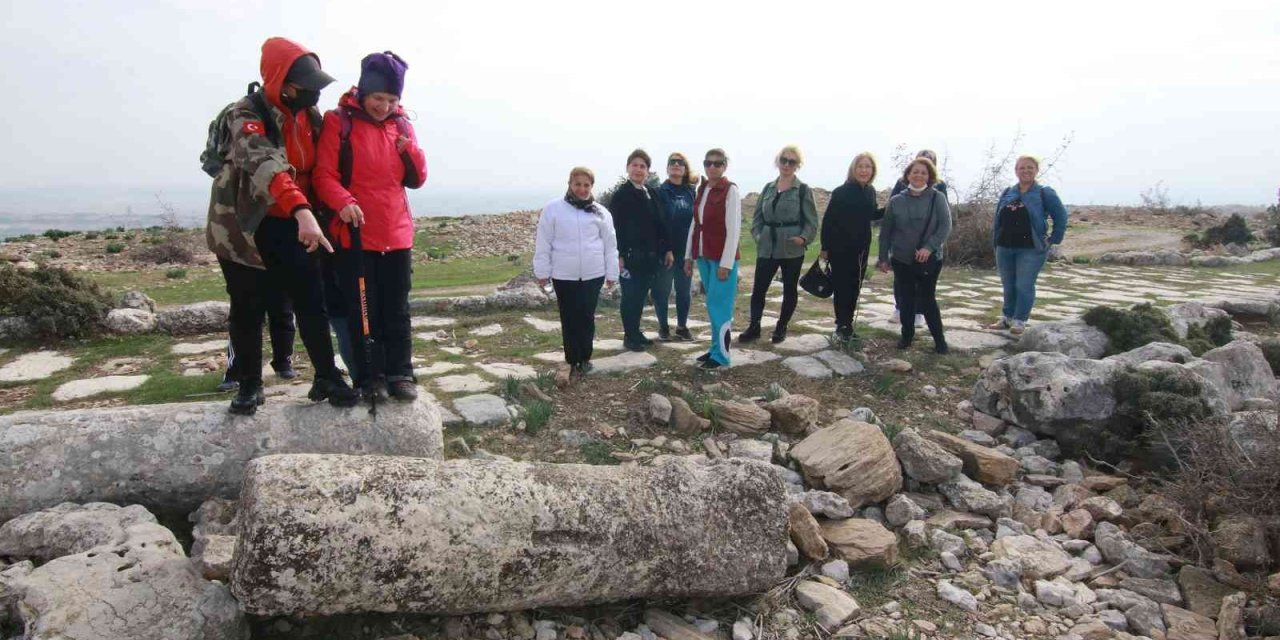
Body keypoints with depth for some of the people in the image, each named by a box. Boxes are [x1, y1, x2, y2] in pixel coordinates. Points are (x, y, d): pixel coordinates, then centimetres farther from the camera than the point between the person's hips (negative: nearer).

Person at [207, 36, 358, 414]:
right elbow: (264, 164, -38)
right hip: (246, 225, -4)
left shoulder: (310, 114, 3)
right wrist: (302, 211, -54)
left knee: (312, 300, -1)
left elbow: (319, 166, 16)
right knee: (248, 309, 5)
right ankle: (250, 385, 19)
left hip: (290, 225, 5)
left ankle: (327, 378, 8)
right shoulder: (248, 115, -19)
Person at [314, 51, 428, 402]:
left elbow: (416, 180, 13)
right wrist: (343, 202, -28)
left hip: (396, 234, 4)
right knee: (362, 309, 3)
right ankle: (369, 375, 14)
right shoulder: (339, 121, -3)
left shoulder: (401, 124, 10)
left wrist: (410, 151, -7)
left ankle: (400, 373, 15)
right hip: (354, 233, -3)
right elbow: (324, 175, -9)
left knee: (397, 309, 7)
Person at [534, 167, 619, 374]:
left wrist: (611, 273, 6)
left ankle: (585, 358, 22)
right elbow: (543, 243, 0)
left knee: (587, 318, 7)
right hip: (564, 275, -1)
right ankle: (573, 361, 16)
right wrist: (542, 271, -1)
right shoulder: (553, 209, -2)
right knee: (569, 319, 5)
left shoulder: (600, 212, 3)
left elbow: (610, 245, 6)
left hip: (592, 275, 1)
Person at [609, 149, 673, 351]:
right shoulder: (621, 194, -7)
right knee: (631, 296, 1)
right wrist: (618, 255, -17)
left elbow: (660, 223, 13)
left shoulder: (652, 193, 11)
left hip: (650, 255, 6)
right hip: (630, 255, -6)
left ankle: (636, 332, 24)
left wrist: (667, 249, 9)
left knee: (641, 295, 13)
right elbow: (615, 226, -12)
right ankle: (630, 336, 11)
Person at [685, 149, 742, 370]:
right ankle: (716, 347, 21)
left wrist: (726, 263, -16)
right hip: (704, 256, 6)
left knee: (718, 305, -3)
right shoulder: (701, 189, 10)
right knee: (713, 305, 12)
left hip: (722, 258, -6)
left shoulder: (730, 190, -10)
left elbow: (734, 229, -13)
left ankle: (721, 354, 6)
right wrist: (689, 255, 12)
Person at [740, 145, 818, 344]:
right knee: (758, 288, -1)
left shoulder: (803, 190, -3)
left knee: (789, 289, 9)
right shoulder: (768, 188, 10)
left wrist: (804, 238, -19)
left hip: (792, 249, -3)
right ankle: (754, 327, 10)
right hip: (767, 248, 3)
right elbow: (758, 216, 14)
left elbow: (811, 221, -4)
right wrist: (757, 235, -1)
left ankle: (781, 328, 22)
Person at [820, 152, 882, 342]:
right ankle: (842, 325, 9)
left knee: (855, 287, 10)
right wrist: (825, 247, -11)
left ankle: (848, 323, 22)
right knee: (841, 287, -1)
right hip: (840, 247, -5)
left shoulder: (871, 191, 4)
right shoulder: (841, 192, -13)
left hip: (861, 248, 6)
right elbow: (828, 220, -11)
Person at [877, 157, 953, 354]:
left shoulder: (937, 198, -4)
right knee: (906, 299, 9)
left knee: (927, 299, 1)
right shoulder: (896, 201, 1)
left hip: (930, 260, -2)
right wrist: (883, 257, 3)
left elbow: (945, 226, -10)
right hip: (902, 260, 2)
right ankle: (907, 335, 24)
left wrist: (929, 247, -22)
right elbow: (885, 231, 5)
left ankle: (939, 339, 13)